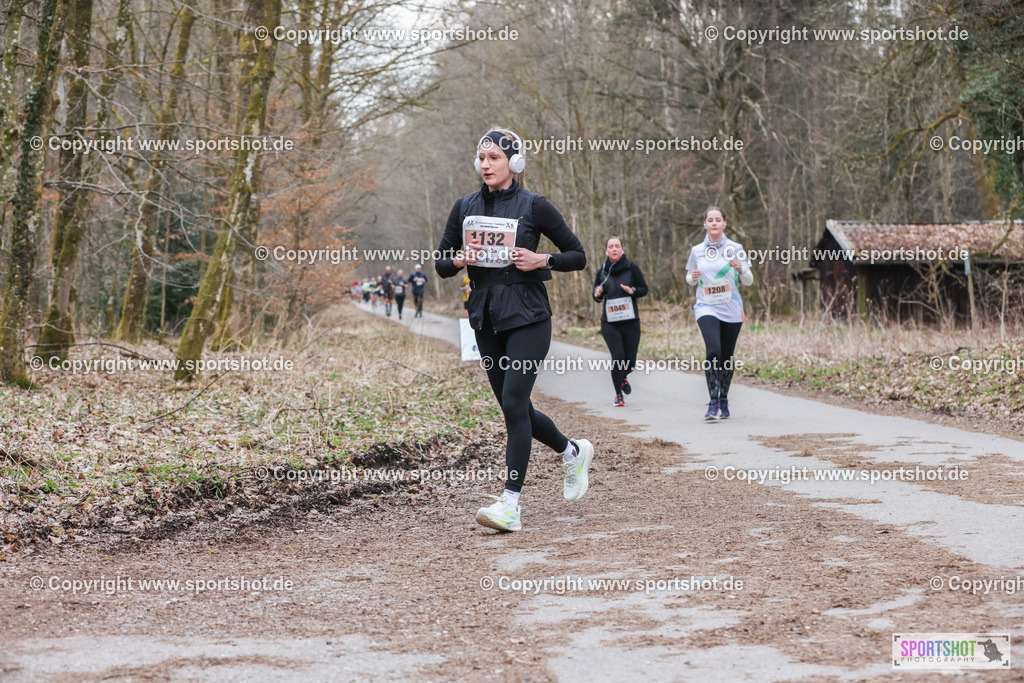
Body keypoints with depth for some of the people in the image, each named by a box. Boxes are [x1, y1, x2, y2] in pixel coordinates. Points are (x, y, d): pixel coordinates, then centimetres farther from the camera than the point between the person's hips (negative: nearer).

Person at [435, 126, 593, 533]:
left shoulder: (533, 206, -4)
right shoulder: (465, 208, 8)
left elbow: (578, 255, 1)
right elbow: (440, 264, 13)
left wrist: (542, 260, -15)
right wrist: (459, 260, -8)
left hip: (527, 316, -5)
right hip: (485, 317, 5)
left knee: (513, 402, -14)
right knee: (514, 408, 11)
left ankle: (510, 504, -11)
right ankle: (573, 452, 37)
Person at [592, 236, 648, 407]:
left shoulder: (632, 268, 1)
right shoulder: (602, 271, 6)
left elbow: (644, 289, 5)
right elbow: (597, 297, 16)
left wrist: (632, 290, -16)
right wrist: (598, 294, -8)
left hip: (631, 322, 0)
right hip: (609, 322, 0)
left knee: (630, 361, 1)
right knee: (618, 356, -15)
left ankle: (623, 377, 39)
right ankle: (618, 395, 4)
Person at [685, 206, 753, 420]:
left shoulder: (735, 248, 2)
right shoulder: (697, 251, 6)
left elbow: (748, 281, 5)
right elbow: (690, 279, 18)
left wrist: (741, 268, -16)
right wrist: (693, 277, -6)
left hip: (732, 310, 1)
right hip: (707, 308, -1)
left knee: (727, 357, 7)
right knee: (713, 351, -21)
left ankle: (724, 400, 26)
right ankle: (713, 402, -19)